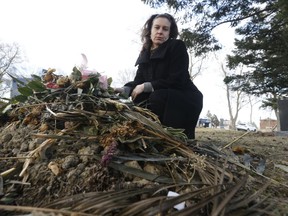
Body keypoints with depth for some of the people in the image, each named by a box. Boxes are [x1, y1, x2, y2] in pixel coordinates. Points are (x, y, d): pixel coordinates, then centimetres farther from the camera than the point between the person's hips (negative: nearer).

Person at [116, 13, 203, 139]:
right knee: (139, 98, -14)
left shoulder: (177, 47, -11)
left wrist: (146, 86, -21)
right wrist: (124, 90, -19)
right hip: (164, 101, 6)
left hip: (186, 100, -5)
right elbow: (139, 80, 1)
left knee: (157, 98, -29)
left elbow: (176, 80, -20)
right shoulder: (146, 52, 7)